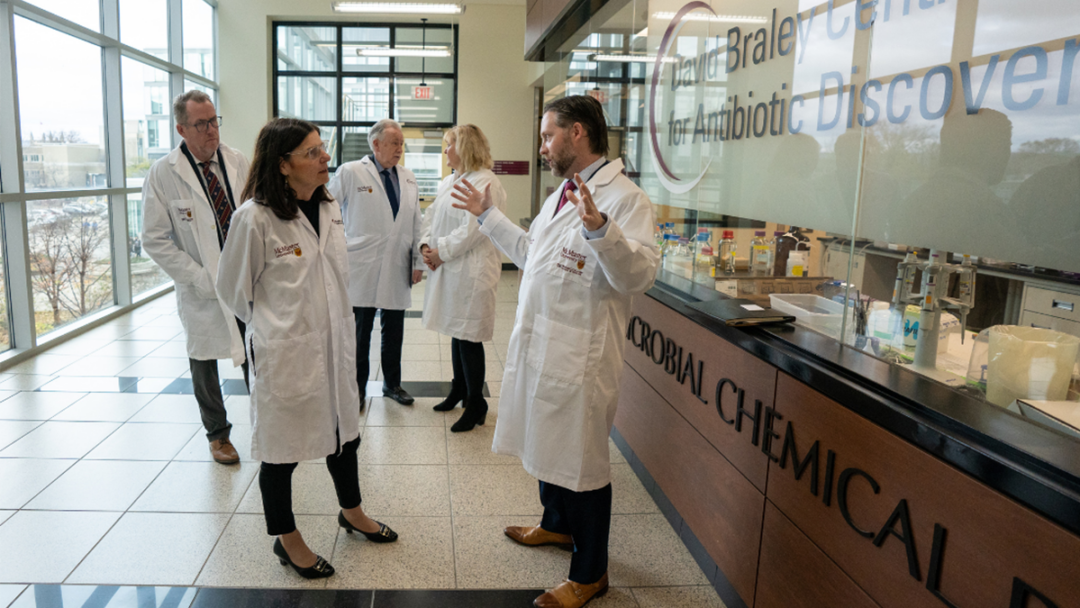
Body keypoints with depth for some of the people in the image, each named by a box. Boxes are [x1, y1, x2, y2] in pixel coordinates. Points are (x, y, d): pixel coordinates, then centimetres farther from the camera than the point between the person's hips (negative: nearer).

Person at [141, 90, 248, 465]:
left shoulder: (239, 163, 1)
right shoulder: (162, 175, -8)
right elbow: (155, 240, -9)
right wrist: (201, 279, -15)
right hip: (202, 290, -2)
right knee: (204, 363, 13)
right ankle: (217, 433, 33)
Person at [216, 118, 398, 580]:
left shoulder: (329, 207, 2)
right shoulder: (255, 217, -19)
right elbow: (233, 287, -5)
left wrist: (337, 328, 14)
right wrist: (273, 325, 5)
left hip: (334, 343, 7)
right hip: (285, 352, -6)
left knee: (344, 431, 21)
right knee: (282, 445, 11)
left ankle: (351, 512, 45)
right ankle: (286, 540, 33)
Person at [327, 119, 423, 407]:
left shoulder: (408, 179, 11)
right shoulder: (349, 173, -2)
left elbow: (416, 224, 13)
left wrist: (418, 261, 9)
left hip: (398, 270, 4)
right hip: (362, 269, -4)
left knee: (394, 332, 12)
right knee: (360, 332, 5)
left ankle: (392, 383, 29)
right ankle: (357, 389, 20)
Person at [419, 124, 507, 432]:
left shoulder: (485, 184, -15)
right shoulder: (449, 181, 16)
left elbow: (472, 230, -21)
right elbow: (432, 215, 16)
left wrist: (441, 252, -14)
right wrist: (426, 245, -2)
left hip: (471, 271, -9)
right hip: (448, 269, 9)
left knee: (469, 337, -4)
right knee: (456, 332, 19)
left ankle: (476, 404, 9)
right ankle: (459, 389, 35)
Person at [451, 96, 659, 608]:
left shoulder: (623, 197, -17)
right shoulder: (560, 195, 14)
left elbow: (639, 275, -29)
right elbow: (530, 252, 27)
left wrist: (599, 227, -42)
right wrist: (488, 215, 27)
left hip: (579, 356, -9)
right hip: (539, 344, 9)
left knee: (581, 462, 4)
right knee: (547, 445, 24)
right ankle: (556, 524, 48)